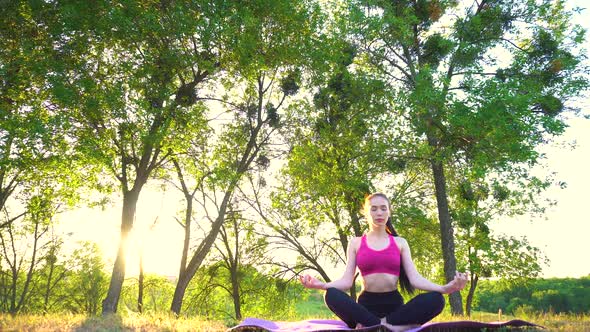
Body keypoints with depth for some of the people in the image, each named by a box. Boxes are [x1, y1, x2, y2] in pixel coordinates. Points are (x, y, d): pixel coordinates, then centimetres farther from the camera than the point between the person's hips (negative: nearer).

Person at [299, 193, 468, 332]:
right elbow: (347, 281, 1)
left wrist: (445, 288, -19)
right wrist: (321, 285, -21)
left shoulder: (400, 243, 12)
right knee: (332, 295, -32)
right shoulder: (356, 243, 11)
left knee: (436, 299, -28)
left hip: (394, 304, 2)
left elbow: (415, 279, 1)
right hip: (367, 304, -1)